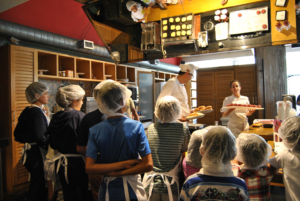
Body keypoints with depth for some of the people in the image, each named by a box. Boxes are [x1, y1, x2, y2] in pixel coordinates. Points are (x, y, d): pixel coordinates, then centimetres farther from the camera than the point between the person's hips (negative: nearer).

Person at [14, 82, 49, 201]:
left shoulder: (27, 111, 8)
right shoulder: (37, 112, -19)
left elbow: (18, 134, 12)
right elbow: (40, 137, -26)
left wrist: (29, 140, 12)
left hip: (30, 151, 9)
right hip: (38, 153, -9)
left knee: (35, 184, 21)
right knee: (39, 186, 2)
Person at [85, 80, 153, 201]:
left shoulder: (95, 130, -8)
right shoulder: (136, 126, -15)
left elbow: (89, 168, -12)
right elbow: (148, 165, -18)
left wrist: (123, 163, -12)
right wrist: (121, 172, -11)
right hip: (131, 190, -2)